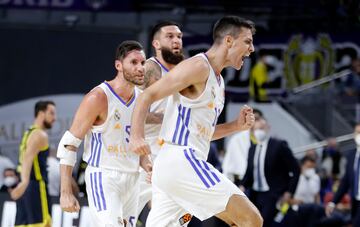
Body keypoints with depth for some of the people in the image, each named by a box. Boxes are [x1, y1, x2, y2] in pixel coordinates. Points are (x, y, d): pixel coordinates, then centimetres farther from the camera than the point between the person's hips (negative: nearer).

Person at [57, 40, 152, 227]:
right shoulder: (98, 98, -14)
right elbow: (68, 144, -12)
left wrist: (146, 164, 0)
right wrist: (65, 193, -17)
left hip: (131, 180, 7)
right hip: (103, 178, -7)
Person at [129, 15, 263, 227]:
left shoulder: (218, 82, 22)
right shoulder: (198, 66, -8)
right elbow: (148, 96, -14)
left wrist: (237, 126, 15)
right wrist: (137, 136, -28)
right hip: (181, 160, -10)